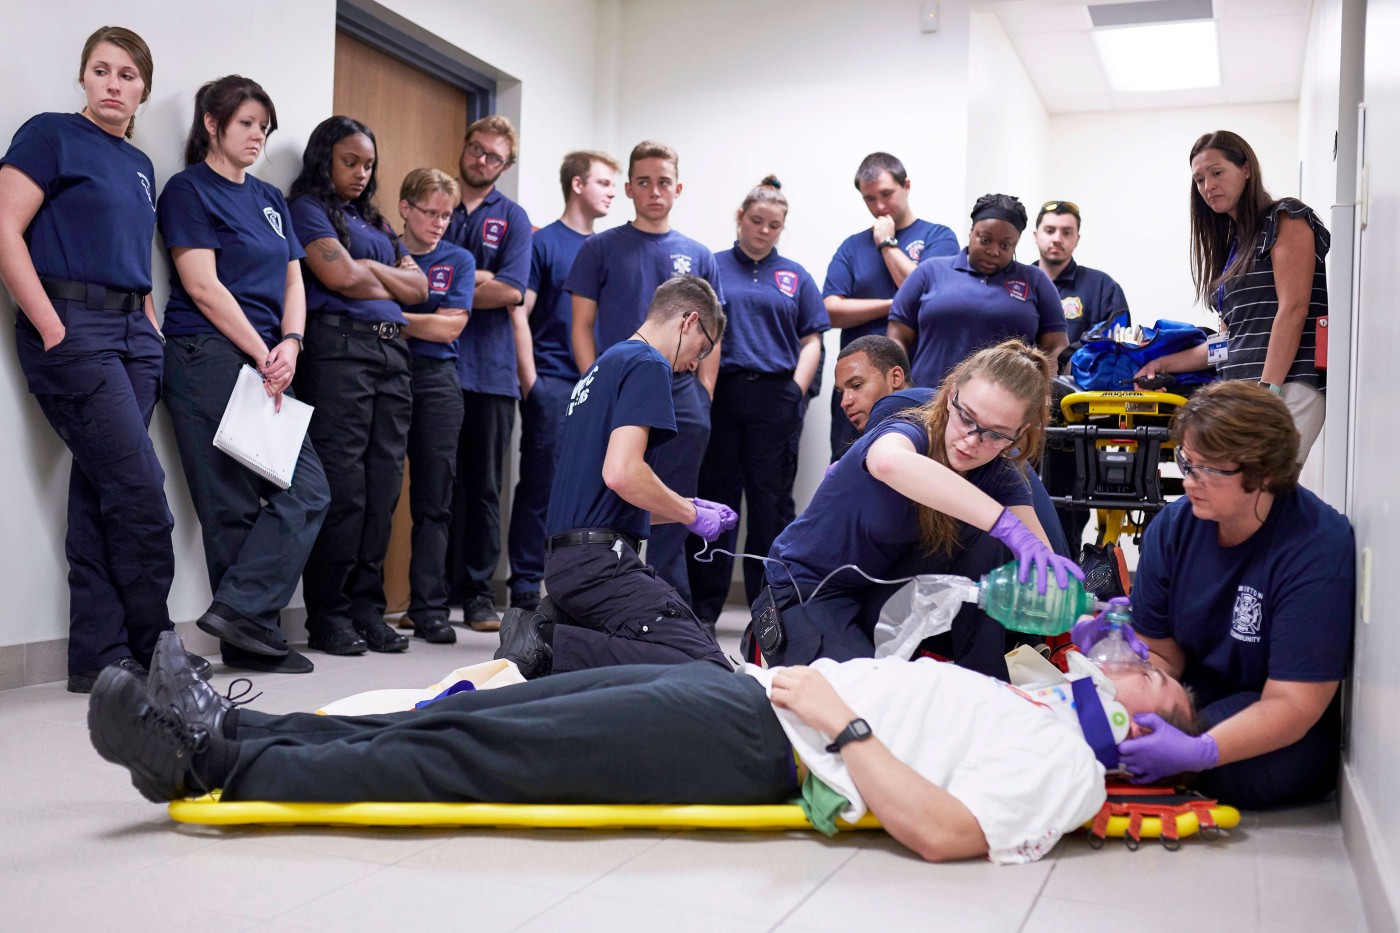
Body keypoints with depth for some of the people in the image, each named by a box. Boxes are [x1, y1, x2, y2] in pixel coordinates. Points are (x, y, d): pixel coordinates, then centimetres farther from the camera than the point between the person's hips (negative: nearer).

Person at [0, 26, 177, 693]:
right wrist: (54, 332, -15)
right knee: (140, 491, -10)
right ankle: (154, 649, 4)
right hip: (73, 325, -6)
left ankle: (98, 657, 8)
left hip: (133, 333, 7)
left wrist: (155, 334, 9)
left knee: (100, 495, 5)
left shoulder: (140, 166, 20)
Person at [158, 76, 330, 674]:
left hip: (267, 365, 7)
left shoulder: (270, 199, 22)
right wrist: (264, 354, -10)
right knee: (235, 504, -6)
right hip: (210, 357, -7)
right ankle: (251, 630, 2)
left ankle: (238, 612, -4)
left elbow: (292, 281, 16)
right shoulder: (189, 190, 1)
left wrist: (289, 345, -2)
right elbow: (203, 286, -8)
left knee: (307, 490, -4)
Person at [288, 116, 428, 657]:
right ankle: (328, 616, -2)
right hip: (338, 347, -7)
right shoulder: (308, 207, 6)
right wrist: (392, 279, 8)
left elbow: (418, 289, 15)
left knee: (383, 486, 3)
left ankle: (367, 608, 9)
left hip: (392, 351, 7)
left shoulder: (374, 221, 26)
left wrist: (368, 269, 1)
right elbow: (342, 277, -10)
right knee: (342, 485, -9)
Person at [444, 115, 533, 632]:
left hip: (490, 368, 0)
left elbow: (510, 291, -5)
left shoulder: (512, 217, 9)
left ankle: (477, 591, 12)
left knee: (483, 486, 4)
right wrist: (475, 279, -6)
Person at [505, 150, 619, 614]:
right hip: (553, 382, -5)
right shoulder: (543, 242, -1)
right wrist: (529, 380, -10)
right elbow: (519, 313, -5)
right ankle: (525, 584, 5)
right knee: (541, 487, -3)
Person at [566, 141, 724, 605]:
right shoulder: (602, 248, 5)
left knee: (673, 518, 6)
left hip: (682, 403, 2)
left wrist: (704, 393, 2)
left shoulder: (698, 256, 11)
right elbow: (582, 325, 3)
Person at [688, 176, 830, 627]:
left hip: (774, 396, 1)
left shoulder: (795, 277, 13)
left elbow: (811, 341, 10)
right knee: (714, 498, 3)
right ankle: (703, 608, 11)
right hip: (719, 393, -1)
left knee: (770, 504, 4)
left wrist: (796, 389, -3)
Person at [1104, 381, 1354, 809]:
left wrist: (1198, 752, -41)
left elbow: (1291, 705, -26)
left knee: (1245, 773, -35)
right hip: (1200, 700, 4)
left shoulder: (1316, 551, -23)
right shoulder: (1172, 527, -6)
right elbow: (1161, 653, -1)